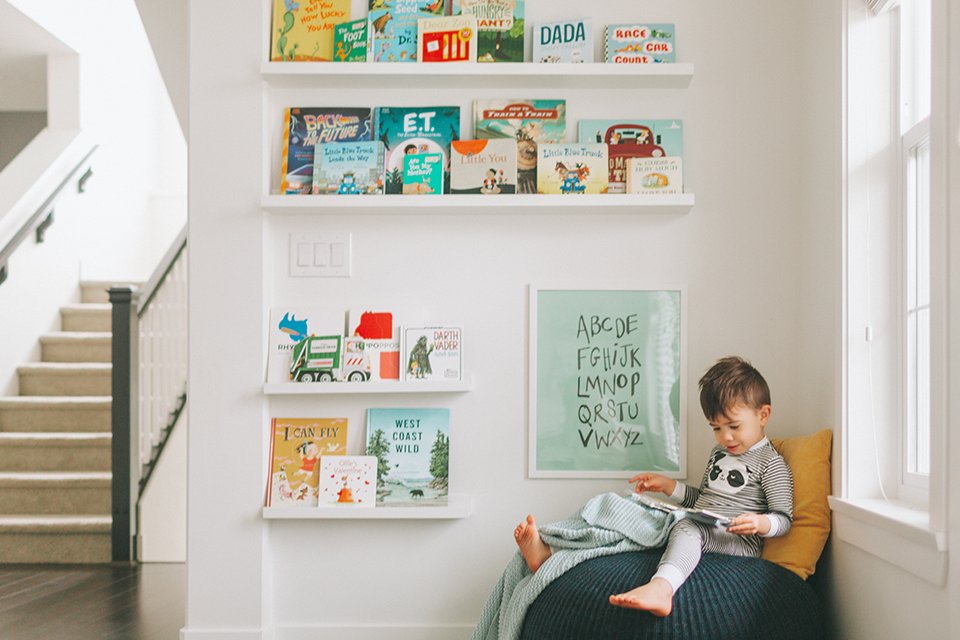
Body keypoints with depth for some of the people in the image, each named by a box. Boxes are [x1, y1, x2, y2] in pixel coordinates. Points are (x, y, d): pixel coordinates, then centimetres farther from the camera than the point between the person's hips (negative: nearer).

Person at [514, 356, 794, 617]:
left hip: (739, 541, -8)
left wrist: (761, 523, -28)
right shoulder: (719, 452, 23)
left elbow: (784, 518, -6)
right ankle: (549, 553, -20)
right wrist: (667, 485, 19)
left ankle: (661, 588, -71)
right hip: (698, 528, 8)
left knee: (687, 528, -40)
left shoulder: (771, 464, -1)